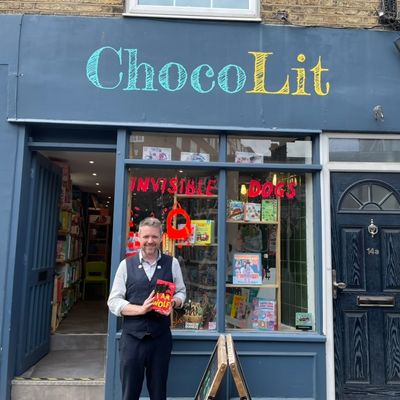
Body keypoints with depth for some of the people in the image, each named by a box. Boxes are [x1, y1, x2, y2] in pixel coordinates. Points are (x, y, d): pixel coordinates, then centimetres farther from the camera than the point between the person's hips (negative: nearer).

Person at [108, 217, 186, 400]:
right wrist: (141, 309, -17)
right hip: (132, 338, 0)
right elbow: (113, 301, -1)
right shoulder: (126, 264, 0)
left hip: (161, 338, 1)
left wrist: (173, 302, -12)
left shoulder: (172, 263, 2)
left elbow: (181, 292, 11)